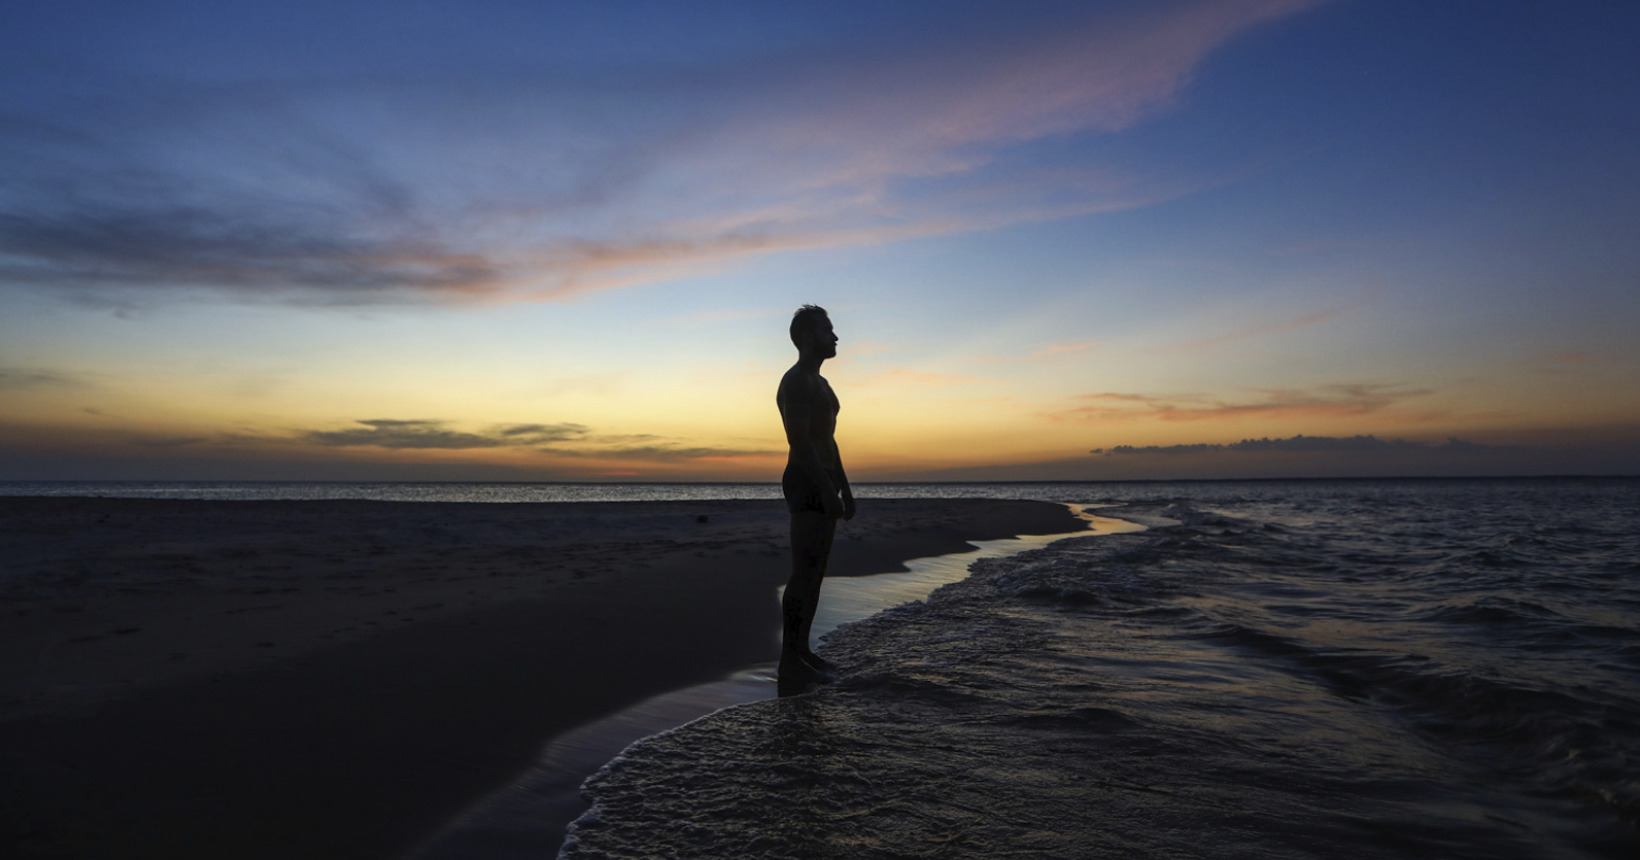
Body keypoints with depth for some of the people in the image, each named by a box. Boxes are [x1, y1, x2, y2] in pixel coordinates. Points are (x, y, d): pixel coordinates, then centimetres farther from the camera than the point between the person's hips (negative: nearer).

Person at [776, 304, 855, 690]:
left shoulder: (819, 383, 21)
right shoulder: (796, 381, -10)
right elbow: (800, 441, -19)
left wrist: (844, 489, 19)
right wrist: (828, 490, -23)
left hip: (823, 484, 10)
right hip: (807, 484, -10)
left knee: (814, 571, 11)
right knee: (805, 573, -10)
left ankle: (801, 650, 18)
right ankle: (790, 662, -7)